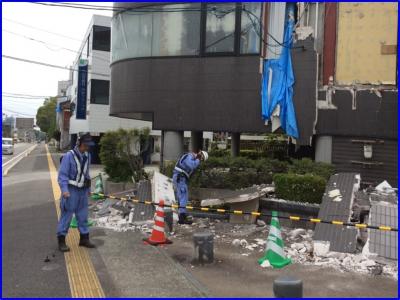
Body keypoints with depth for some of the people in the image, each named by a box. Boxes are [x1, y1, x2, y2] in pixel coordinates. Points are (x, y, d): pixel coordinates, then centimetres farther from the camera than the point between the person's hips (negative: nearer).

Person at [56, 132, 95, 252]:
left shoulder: (87, 155, 4)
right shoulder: (69, 156, -16)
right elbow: (62, 174, -18)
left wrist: (88, 188, 19)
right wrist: (64, 190, -29)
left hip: (82, 190, 6)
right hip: (70, 190, -6)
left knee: (83, 215, 10)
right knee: (66, 215, -2)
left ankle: (84, 239, 20)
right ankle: (61, 241, 7)